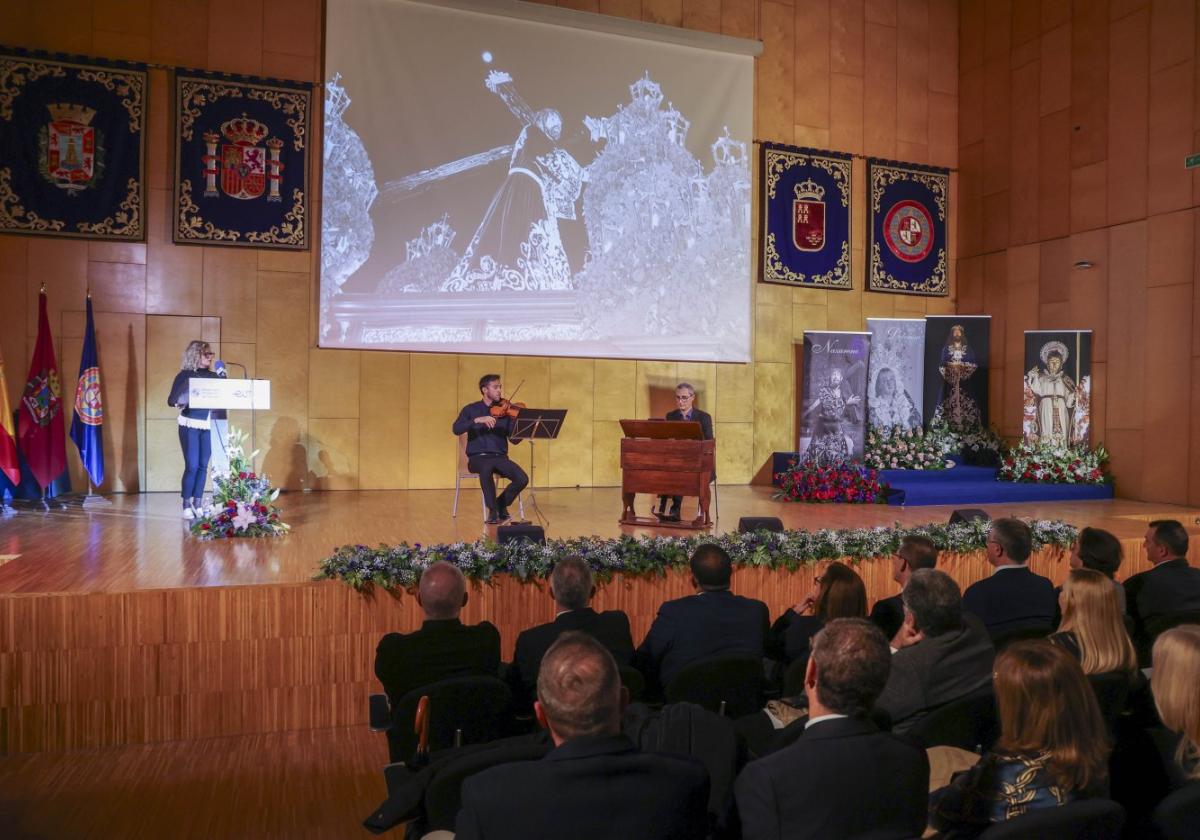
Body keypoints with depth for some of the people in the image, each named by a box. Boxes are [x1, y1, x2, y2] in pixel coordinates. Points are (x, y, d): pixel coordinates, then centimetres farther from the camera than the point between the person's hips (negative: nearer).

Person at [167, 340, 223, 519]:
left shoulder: (213, 376, 11)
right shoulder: (185, 375, 0)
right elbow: (171, 400, -5)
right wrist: (178, 402, -26)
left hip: (208, 425, 4)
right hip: (190, 425, -4)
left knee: (203, 465, 3)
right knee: (192, 466, -6)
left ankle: (197, 504, 11)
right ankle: (186, 506, 4)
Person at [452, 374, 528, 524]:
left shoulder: (504, 411, 9)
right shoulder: (471, 409, 6)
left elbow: (515, 439, 1)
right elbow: (456, 429, -12)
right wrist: (477, 420, -25)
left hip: (500, 457, 2)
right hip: (478, 457, -2)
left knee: (522, 479, -23)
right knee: (487, 467, -38)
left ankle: (501, 505, 7)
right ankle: (493, 510, -17)